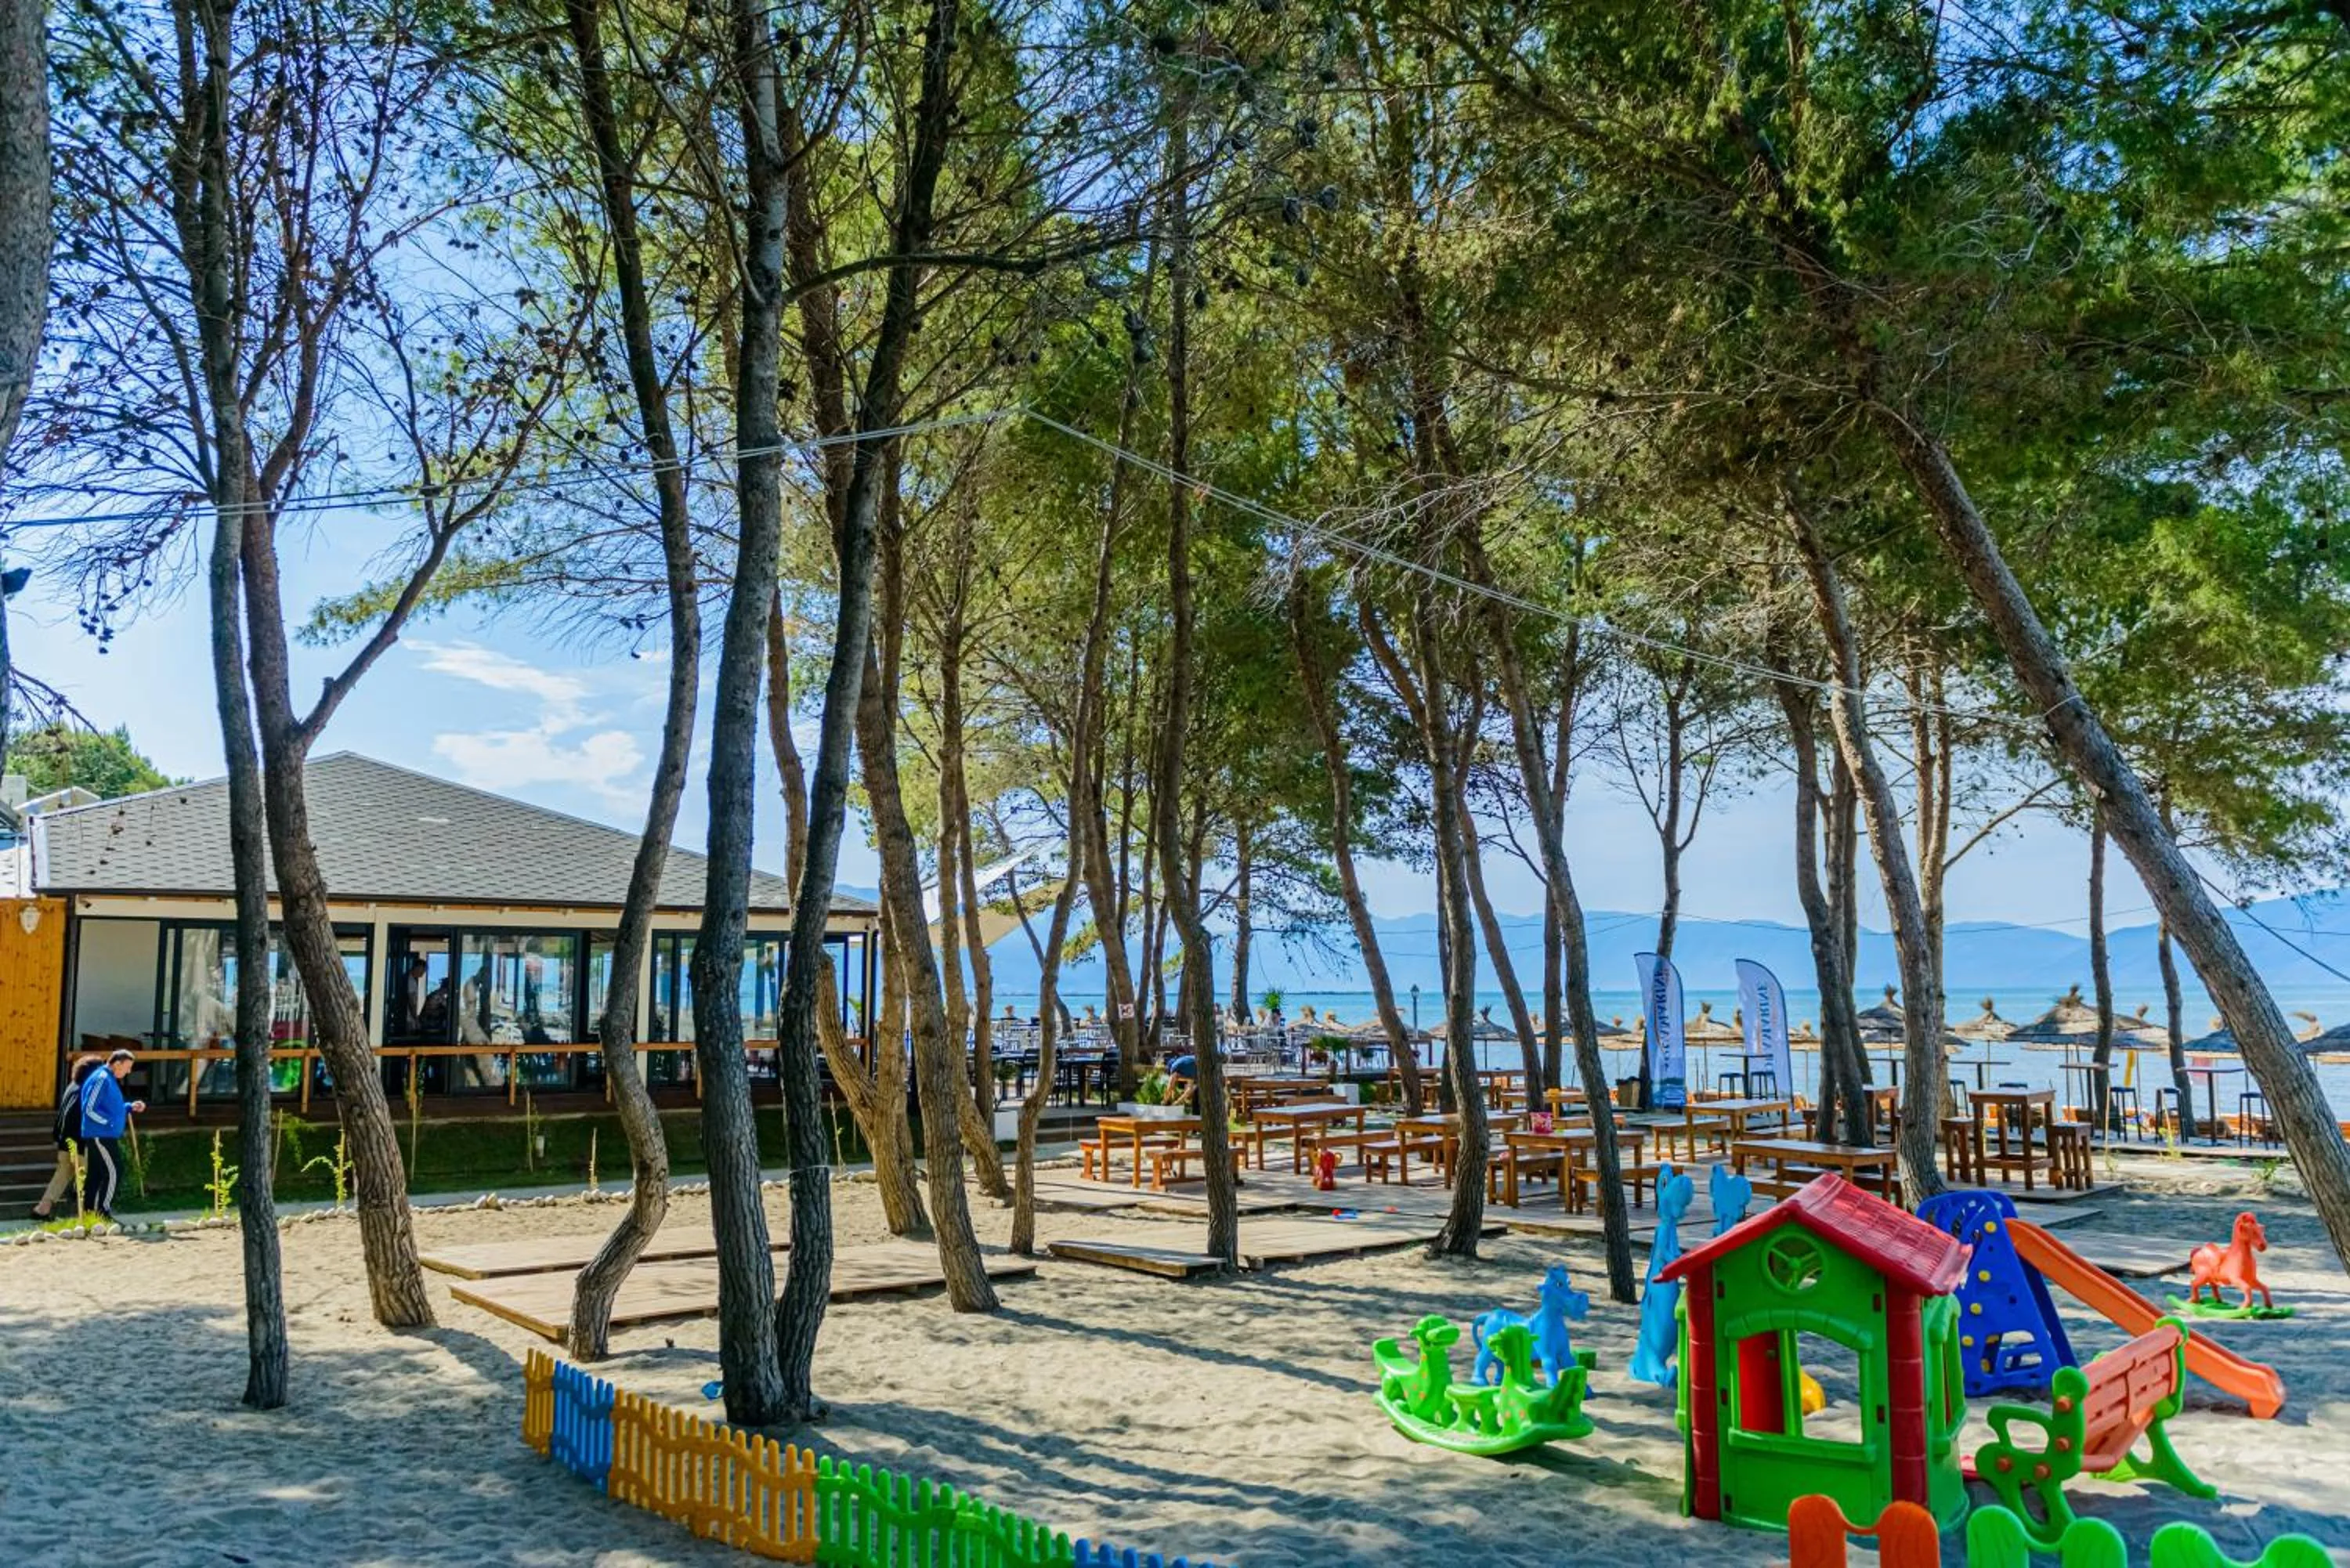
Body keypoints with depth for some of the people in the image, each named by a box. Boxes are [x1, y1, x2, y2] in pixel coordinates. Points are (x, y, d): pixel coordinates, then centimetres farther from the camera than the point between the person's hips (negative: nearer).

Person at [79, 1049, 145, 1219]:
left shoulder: (110, 1080, 16)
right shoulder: (101, 1079, -15)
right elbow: (89, 1109, -19)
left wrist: (130, 1107, 10)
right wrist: (110, 1123, -17)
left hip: (102, 1136, 10)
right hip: (100, 1135, -10)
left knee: (96, 1174, 12)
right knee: (114, 1172, -9)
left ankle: (88, 1211, 17)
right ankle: (103, 1212, -5)